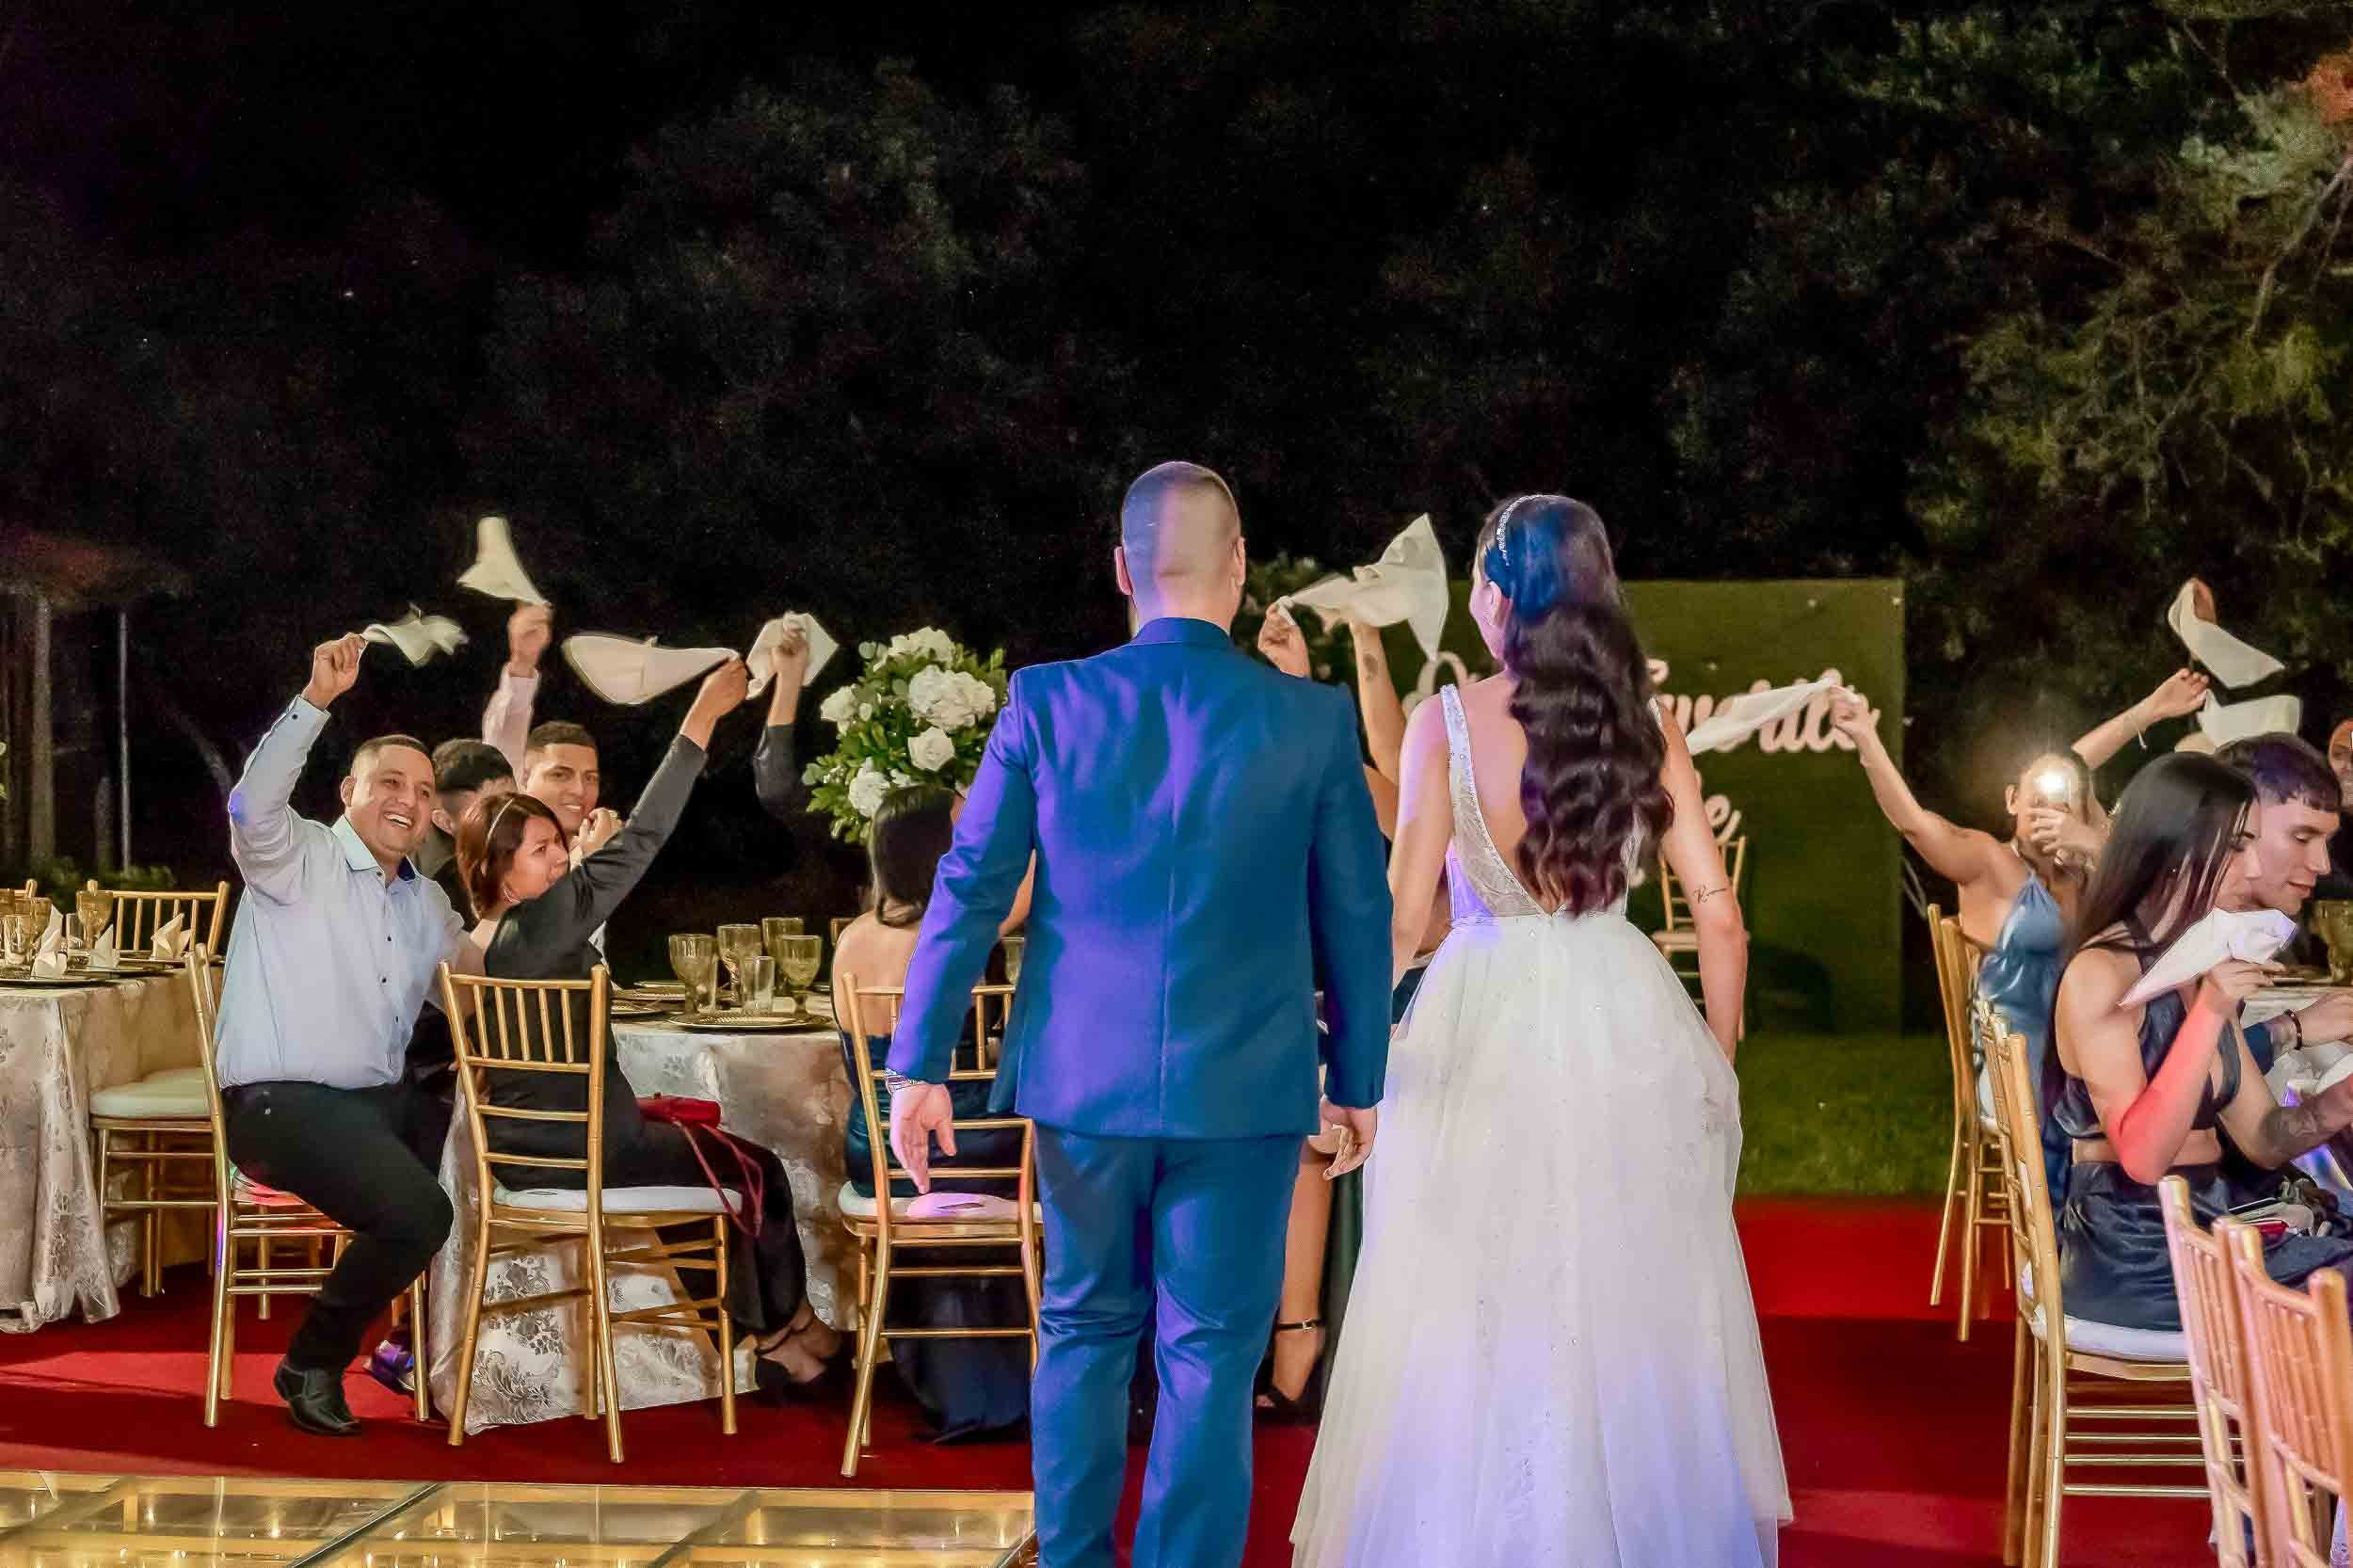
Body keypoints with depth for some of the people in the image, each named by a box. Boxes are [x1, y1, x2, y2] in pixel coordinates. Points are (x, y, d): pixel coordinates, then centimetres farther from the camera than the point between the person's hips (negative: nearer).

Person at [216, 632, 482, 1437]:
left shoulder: (427, 902, 20)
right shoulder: (298, 859, -4)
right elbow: (252, 805, -25)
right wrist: (316, 700, -35)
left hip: (386, 1098, 8)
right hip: (283, 1101, -8)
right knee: (416, 1213, -28)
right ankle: (313, 1364, -7)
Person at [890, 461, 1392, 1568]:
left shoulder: (1047, 703, -5)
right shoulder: (1312, 721, -7)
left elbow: (969, 888, -4)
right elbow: (1358, 918, 0)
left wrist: (920, 1063, 3)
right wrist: (1357, 1081, 11)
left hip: (1085, 1074, 2)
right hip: (1243, 1088, -2)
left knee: (1085, 1328, 18)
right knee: (1209, 1357, 6)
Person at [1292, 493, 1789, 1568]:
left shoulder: (1448, 721, -8)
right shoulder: (1642, 728, -1)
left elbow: (1401, 914, -11)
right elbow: (1719, 915, -3)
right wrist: (1717, 1061, 9)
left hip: (1483, 1032, -2)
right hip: (1625, 1027, 3)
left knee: (1468, 1319, 9)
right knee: (1631, 1305, 14)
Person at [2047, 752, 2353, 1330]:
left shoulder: (2202, 971, 15)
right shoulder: (2099, 973, -12)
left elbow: (2262, 1137, 11)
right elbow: (2142, 1157, -20)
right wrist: (2211, 1015, -24)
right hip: (2135, 1254, -8)